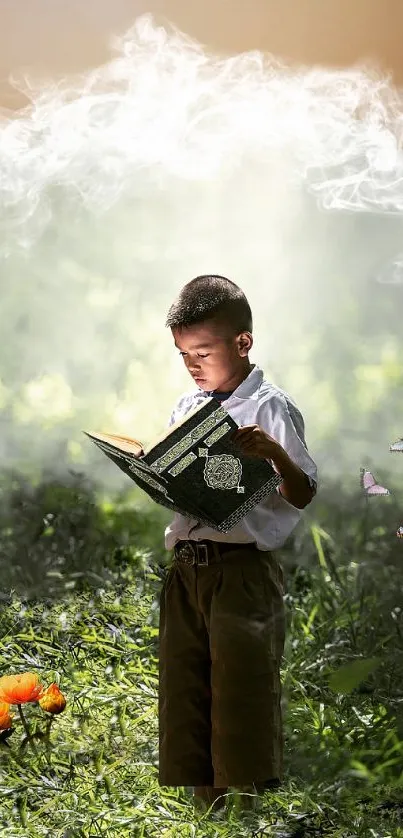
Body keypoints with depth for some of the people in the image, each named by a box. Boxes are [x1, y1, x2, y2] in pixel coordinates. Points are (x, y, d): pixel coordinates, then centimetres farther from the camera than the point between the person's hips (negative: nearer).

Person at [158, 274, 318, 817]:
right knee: (184, 696, 9)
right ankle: (206, 812, 20)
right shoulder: (186, 407, 14)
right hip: (186, 565, 7)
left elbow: (303, 496, -10)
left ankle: (247, 811, 7)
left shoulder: (270, 407, -6)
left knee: (241, 699, -3)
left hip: (245, 567, -7)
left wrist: (274, 452, -28)